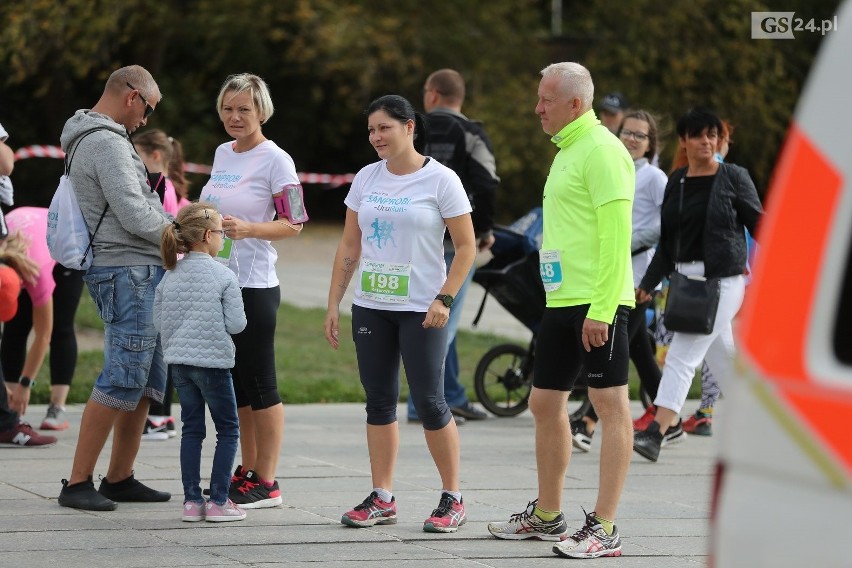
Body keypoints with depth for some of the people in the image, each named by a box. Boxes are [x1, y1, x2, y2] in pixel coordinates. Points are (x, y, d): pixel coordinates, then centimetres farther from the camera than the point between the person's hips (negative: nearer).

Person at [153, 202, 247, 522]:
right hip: (212, 361, -5)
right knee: (228, 430, 7)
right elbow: (236, 323, -12)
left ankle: (191, 500, 11)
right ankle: (218, 501, 2)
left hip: (178, 361, 5)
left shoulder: (170, 275, 4)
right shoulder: (224, 276, -11)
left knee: (191, 429, 13)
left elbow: (159, 321, 6)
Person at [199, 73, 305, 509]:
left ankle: (266, 483, 2)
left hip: (254, 285, -8)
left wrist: (249, 229, -25)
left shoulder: (275, 160, -9)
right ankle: (247, 471, 20)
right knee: (233, 382, 12)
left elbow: (293, 225, -12)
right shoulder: (222, 154, 13)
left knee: (258, 383, -3)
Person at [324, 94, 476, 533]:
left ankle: (452, 499, 6)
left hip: (421, 310, -5)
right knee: (379, 400, 8)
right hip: (370, 307, 5)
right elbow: (349, 246, 12)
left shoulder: (440, 180, -6)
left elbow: (466, 246, -5)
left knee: (428, 401, -5)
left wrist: (445, 299, -15)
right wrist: (333, 304, 8)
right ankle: (381, 499, 14)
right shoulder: (367, 178, 8)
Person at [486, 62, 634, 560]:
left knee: (611, 405, -5)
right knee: (545, 403, 14)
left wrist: (601, 309, -23)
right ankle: (547, 515, 25)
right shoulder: (568, 150, 18)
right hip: (561, 300, 10)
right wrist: (572, 305, 20)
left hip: (597, 303, -10)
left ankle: (604, 529, -5)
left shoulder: (601, 150, -12)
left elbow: (616, 234, -19)